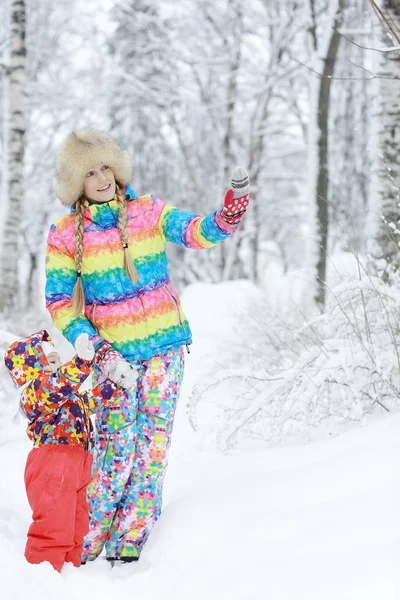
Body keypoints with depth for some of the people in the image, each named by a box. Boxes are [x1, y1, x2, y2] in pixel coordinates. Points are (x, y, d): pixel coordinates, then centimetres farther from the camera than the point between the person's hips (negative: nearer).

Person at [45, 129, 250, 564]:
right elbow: (59, 304, -3)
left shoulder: (148, 212, 1)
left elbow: (198, 232, -11)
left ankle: (130, 542, 10)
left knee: (152, 443, 2)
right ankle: (83, 544, 8)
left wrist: (233, 207, -31)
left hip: (165, 345, 2)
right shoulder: (65, 235, -3)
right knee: (115, 445, -7)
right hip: (114, 354, -2)